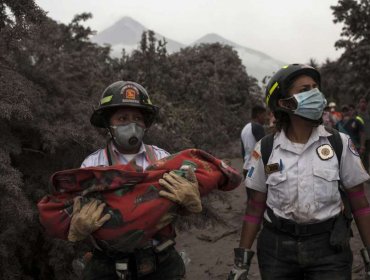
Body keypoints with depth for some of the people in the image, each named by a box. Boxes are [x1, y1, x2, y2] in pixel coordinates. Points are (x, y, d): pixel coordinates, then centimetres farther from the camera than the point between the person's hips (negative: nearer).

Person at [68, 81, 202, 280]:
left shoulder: (162, 158, -1)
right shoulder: (92, 165, -3)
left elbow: (191, 209, -2)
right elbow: (75, 223, -2)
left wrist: (190, 199, -24)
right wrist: (80, 228, -24)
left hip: (161, 264, 1)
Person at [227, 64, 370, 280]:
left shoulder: (339, 144, -5)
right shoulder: (266, 149, -4)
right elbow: (255, 207, 3)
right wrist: (242, 259, 1)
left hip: (329, 247, 0)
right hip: (276, 248, 1)